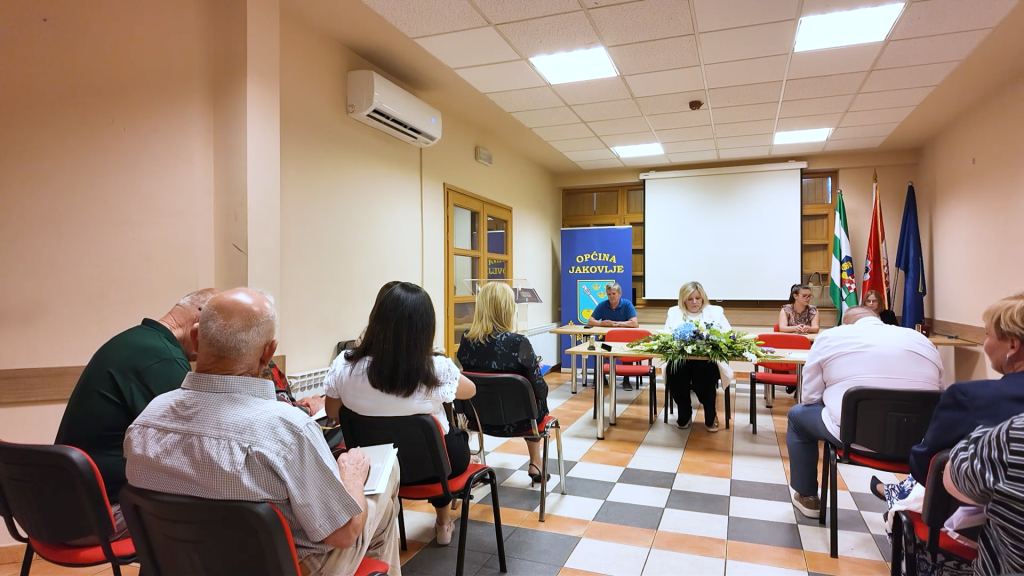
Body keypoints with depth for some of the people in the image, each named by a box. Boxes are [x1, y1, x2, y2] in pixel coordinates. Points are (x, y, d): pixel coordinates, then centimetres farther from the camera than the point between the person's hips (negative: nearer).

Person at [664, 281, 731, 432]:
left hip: (707, 359, -1)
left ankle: (711, 414, 0)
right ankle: (684, 413, 1)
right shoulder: (674, 312, 16)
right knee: (672, 374, -30)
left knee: (703, 377, -32)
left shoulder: (716, 311, 14)